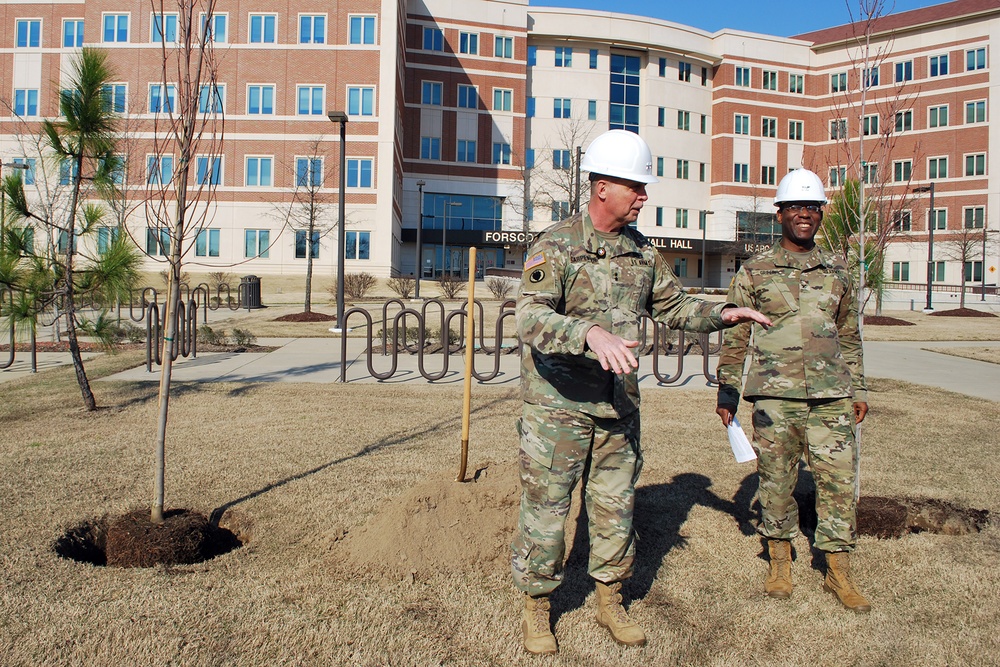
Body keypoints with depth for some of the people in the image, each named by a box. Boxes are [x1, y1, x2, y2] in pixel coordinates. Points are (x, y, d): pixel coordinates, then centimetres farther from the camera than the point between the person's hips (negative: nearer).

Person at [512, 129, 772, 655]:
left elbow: (672, 305, 19)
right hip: (558, 406, -5)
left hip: (619, 406, 6)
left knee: (616, 506, 15)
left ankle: (610, 601, 34)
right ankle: (536, 609, 24)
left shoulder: (642, 251, 7)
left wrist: (721, 314, 1)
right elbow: (531, 317, -26)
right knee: (545, 510, 4)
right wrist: (590, 333, -42)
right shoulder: (555, 246, -13)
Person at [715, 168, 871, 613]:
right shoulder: (754, 272, 4)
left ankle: (839, 572, 15)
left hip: (830, 398, 2)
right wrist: (727, 391, 2)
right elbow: (735, 336, 5)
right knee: (776, 481, 5)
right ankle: (779, 563, 22)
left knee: (839, 481, 2)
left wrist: (858, 390, 16)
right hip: (774, 396, -2)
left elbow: (849, 336, 20)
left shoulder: (838, 272, 13)